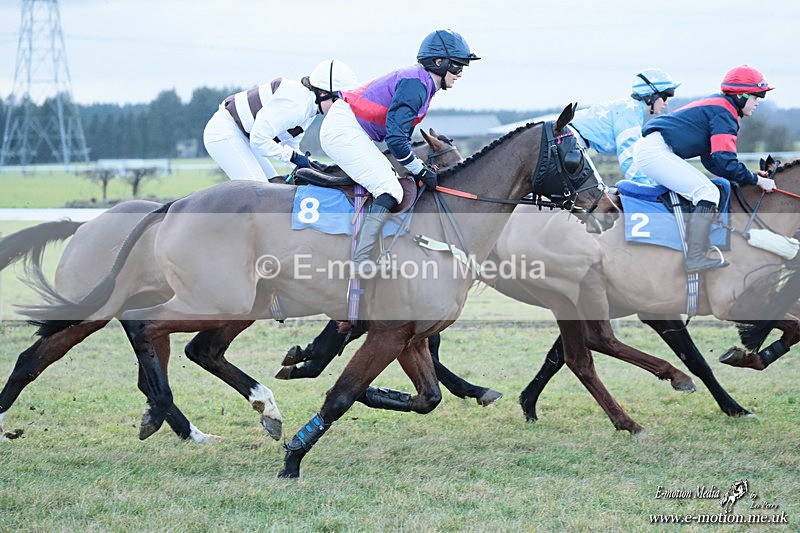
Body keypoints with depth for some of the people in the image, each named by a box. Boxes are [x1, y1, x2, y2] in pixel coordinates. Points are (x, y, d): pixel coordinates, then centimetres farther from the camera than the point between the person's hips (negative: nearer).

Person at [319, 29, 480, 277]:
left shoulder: (421, 83, 15)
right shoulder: (415, 84, -17)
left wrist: (421, 167, 12)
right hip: (343, 129, -11)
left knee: (390, 176, 22)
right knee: (390, 190, -18)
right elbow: (395, 137, -22)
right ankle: (360, 262, -27)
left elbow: (400, 135, 21)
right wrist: (420, 170, -11)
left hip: (354, 133, 11)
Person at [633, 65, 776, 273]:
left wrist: (749, 175, 14)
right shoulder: (724, 113, -10)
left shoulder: (715, 106, 22)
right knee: (708, 193, -14)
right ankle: (696, 258, -22)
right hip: (655, 150, -11)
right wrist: (757, 180, -6)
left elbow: (712, 161, 22)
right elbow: (725, 162, -18)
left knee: (706, 192, 18)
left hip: (646, 149, 11)